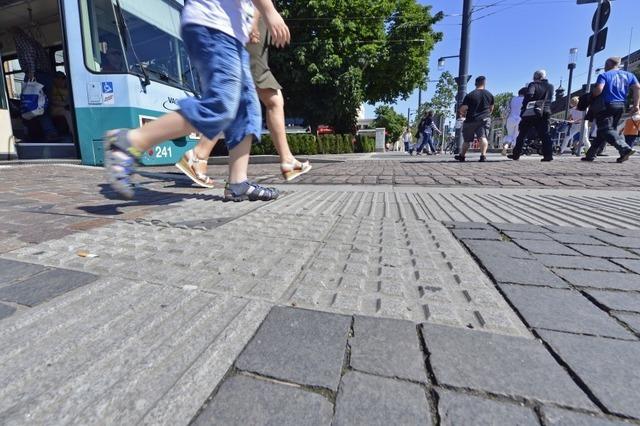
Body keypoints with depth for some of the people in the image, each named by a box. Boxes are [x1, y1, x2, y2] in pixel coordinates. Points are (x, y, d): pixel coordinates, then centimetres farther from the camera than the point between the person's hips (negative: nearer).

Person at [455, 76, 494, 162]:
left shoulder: (470, 95, -9)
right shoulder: (490, 94, 9)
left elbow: (462, 109, -12)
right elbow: (491, 109, 20)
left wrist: (463, 114, 10)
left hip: (471, 120, -2)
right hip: (485, 119, 3)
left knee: (467, 140, 10)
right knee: (483, 137, -7)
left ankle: (462, 155, 24)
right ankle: (483, 155, -27)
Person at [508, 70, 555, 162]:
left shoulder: (533, 85, -1)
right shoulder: (550, 87, 16)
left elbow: (529, 95, -16)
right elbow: (550, 99, 18)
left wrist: (524, 106, -10)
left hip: (530, 114, -4)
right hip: (544, 114, 4)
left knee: (522, 134, 5)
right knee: (544, 135, 1)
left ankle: (516, 154, 8)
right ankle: (548, 155, -9)